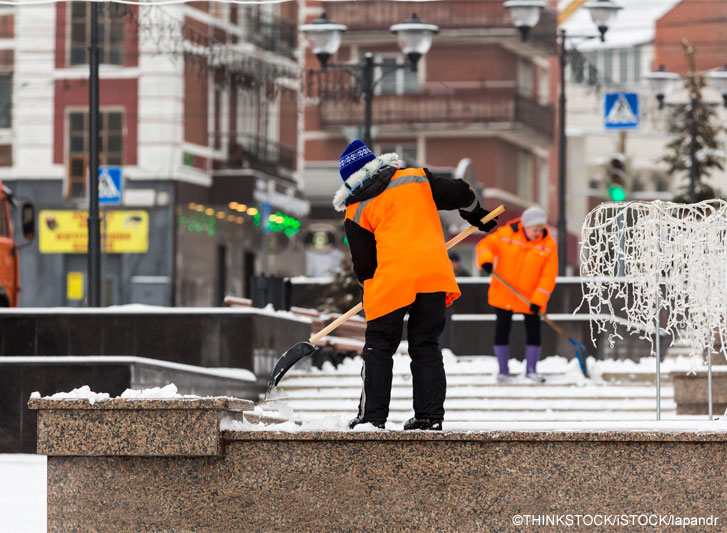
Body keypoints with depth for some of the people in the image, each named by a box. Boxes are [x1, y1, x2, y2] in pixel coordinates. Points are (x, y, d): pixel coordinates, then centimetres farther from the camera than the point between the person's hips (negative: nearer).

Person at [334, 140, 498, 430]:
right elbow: (458, 193, 15)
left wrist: (369, 284, 27)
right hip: (434, 274, 3)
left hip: (392, 279, -3)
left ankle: (372, 415, 3)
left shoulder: (356, 213, 8)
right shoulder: (416, 179, 13)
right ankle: (430, 414, 6)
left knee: (379, 347, 7)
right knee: (426, 346, 11)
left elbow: (364, 265, 8)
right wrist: (476, 214, 35)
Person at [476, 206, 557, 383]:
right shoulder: (506, 234, -12)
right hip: (503, 294, 0)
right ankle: (503, 370, 12)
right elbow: (485, 245, -4)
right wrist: (486, 260, -27)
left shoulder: (549, 245, -10)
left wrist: (538, 300, -19)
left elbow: (549, 275, -12)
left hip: (531, 297, 0)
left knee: (533, 330, 0)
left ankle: (531, 369, 15)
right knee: (502, 329, 2)